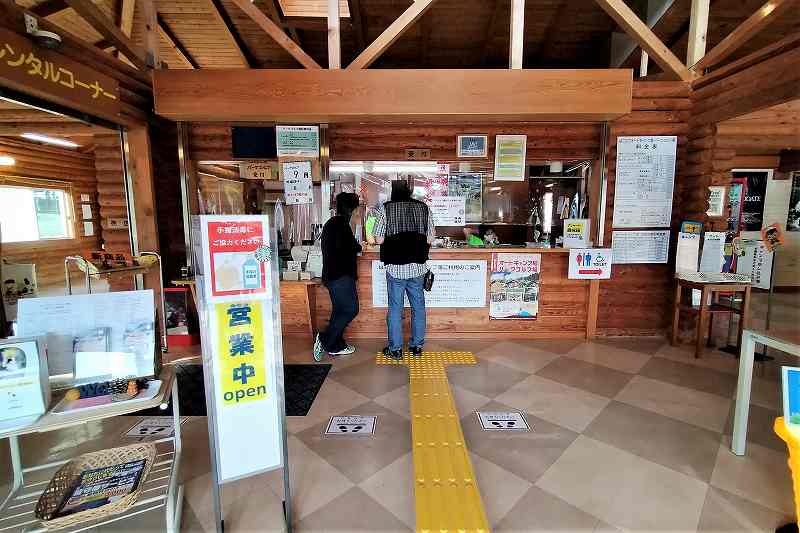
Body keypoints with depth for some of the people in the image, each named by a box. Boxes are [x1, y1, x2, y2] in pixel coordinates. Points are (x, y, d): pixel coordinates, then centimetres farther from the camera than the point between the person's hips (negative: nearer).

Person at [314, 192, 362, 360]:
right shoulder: (342, 223, -12)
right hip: (341, 274, -10)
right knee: (350, 309, -5)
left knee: (339, 310, 14)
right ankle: (325, 339, -4)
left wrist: (354, 246, 17)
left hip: (330, 274, 10)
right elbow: (347, 246, -22)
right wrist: (358, 247, -3)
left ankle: (336, 346, 20)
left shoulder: (330, 223, 16)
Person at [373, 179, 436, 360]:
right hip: (418, 267, 2)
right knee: (418, 307, 14)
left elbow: (379, 240, -7)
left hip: (395, 268, -2)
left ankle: (395, 349, 17)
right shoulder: (423, 208, 1)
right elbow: (430, 239, 1)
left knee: (395, 308, 8)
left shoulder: (385, 208, -6)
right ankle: (417, 346, 25)